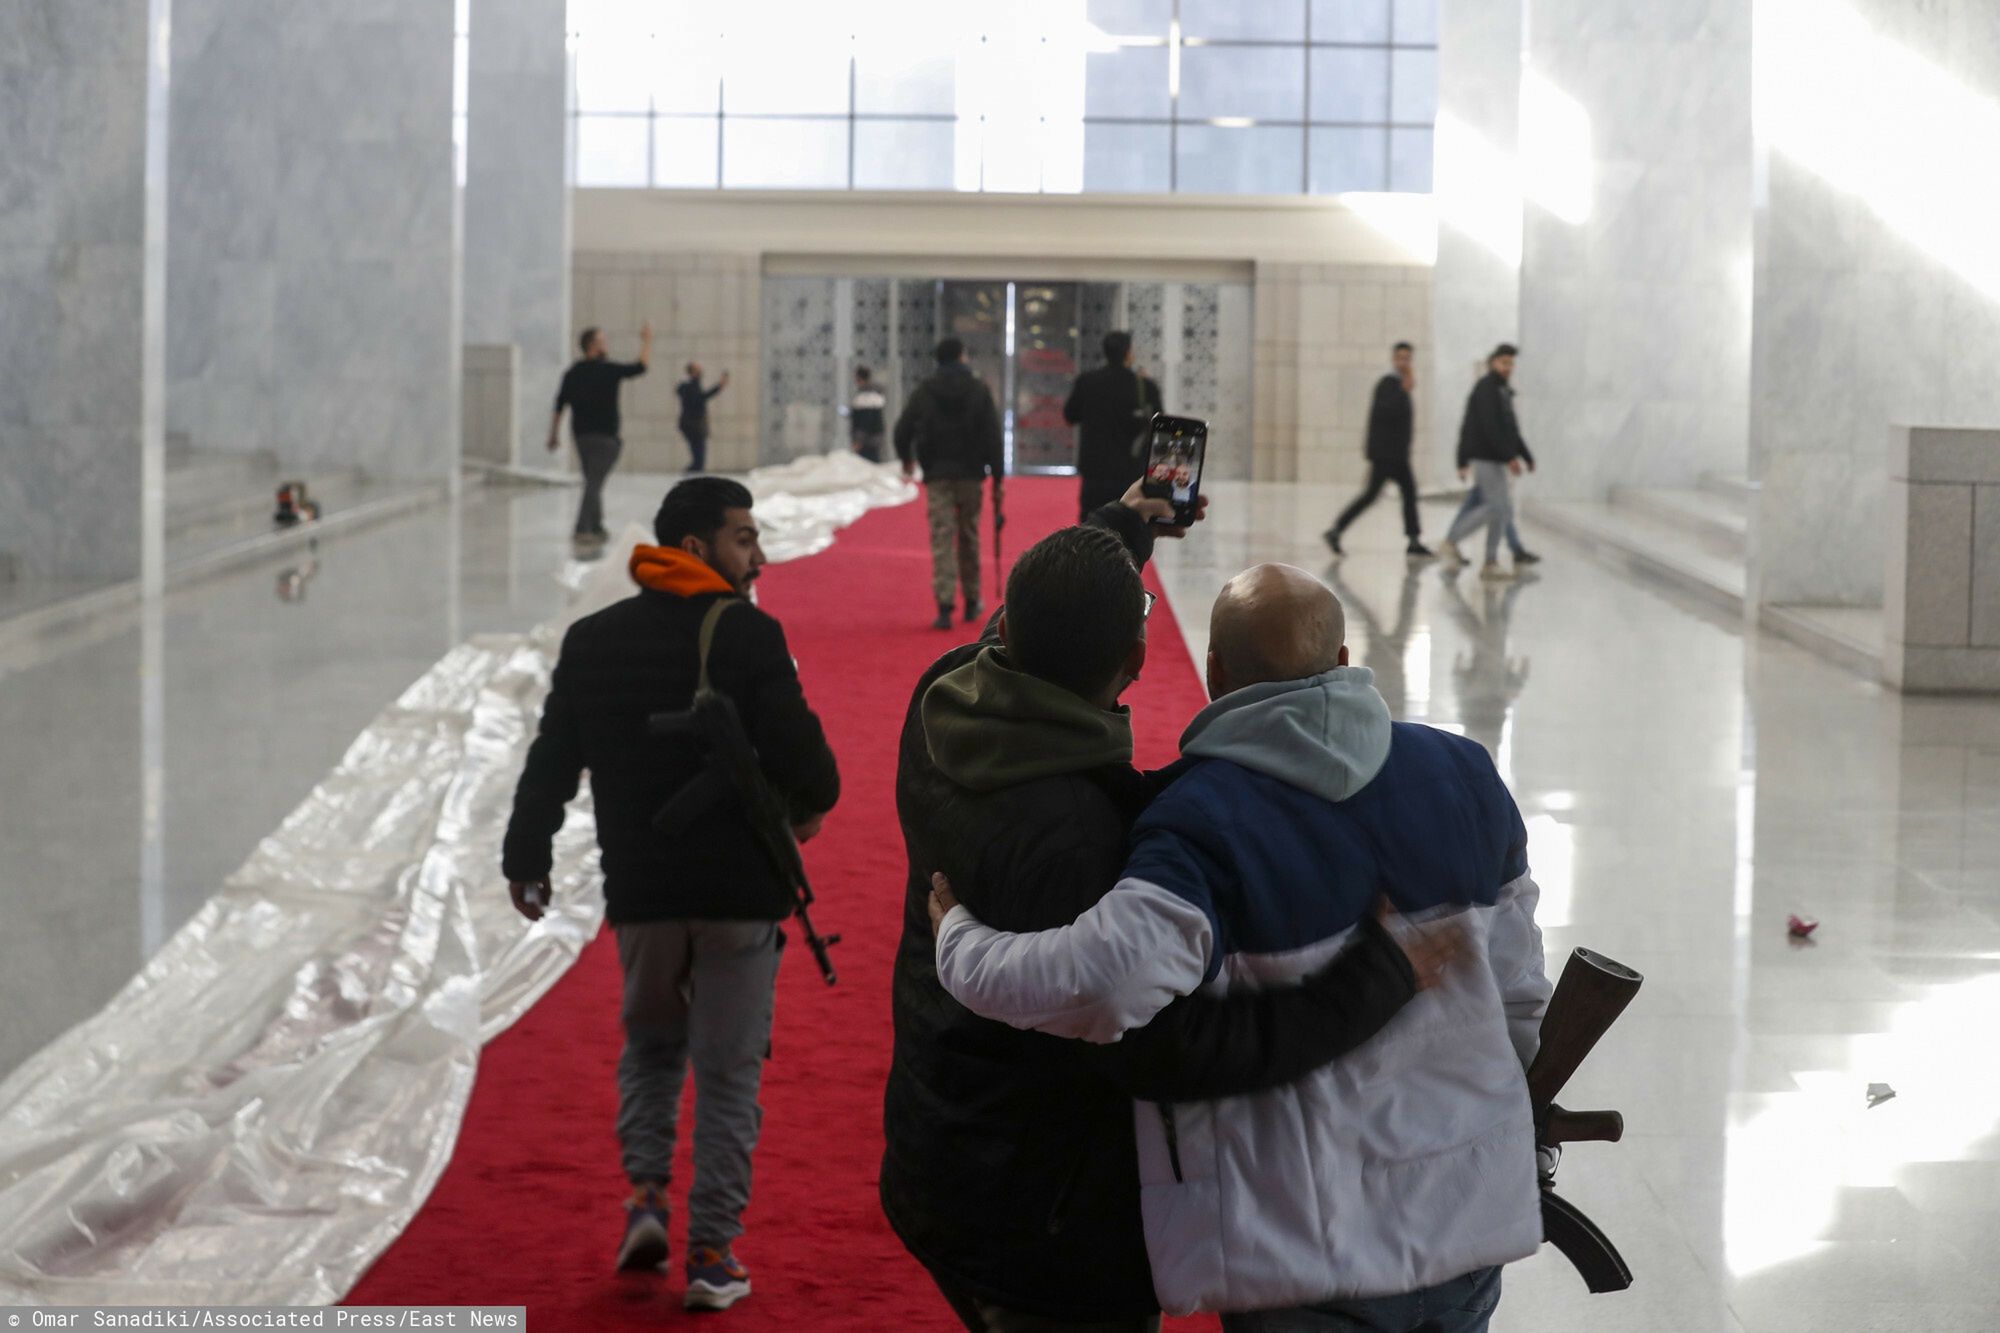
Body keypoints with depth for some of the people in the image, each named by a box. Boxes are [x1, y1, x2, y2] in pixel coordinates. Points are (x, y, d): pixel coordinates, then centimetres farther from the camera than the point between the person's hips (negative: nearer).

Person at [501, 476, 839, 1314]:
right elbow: (796, 745, -16)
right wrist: (809, 805, 6)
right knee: (728, 1070, 5)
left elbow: (551, 761, 7)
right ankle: (712, 1255, 5)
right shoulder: (748, 636, -11)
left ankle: (645, 1190, 8)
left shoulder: (592, 641, 5)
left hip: (639, 891, 4)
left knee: (651, 1042, 25)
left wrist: (526, 860, 17)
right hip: (741, 891, -4)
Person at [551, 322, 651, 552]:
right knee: (593, 484, -12)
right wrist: (647, 340, 11)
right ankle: (582, 531, -22)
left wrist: (554, 435, 16)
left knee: (593, 483, 19)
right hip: (604, 436, -7)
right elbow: (641, 367, -2)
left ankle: (596, 528, 28)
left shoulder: (572, 373, 8)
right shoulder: (608, 370, -10)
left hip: (581, 435, 7)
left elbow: (559, 405, 10)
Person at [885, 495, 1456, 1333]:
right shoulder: (1067, 840, -33)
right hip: (1047, 1216, -9)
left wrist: (1121, 526, 35)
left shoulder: (943, 703, -7)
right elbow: (1168, 1051, -35)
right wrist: (1382, 972, -30)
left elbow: (1028, 629, 18)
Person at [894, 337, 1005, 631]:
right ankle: (972, 602, 23)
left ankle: (945, 606, -14)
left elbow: (902, 430, -1)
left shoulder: (924, 392, 1)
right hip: (970, 475, 0)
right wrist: (997, 478, -1)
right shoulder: (979, 390, 0)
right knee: (969, 538, 14)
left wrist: (907, 459, 19)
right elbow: (993, 436, -5)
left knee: (942, 540, -3)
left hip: (937, 475, 0)